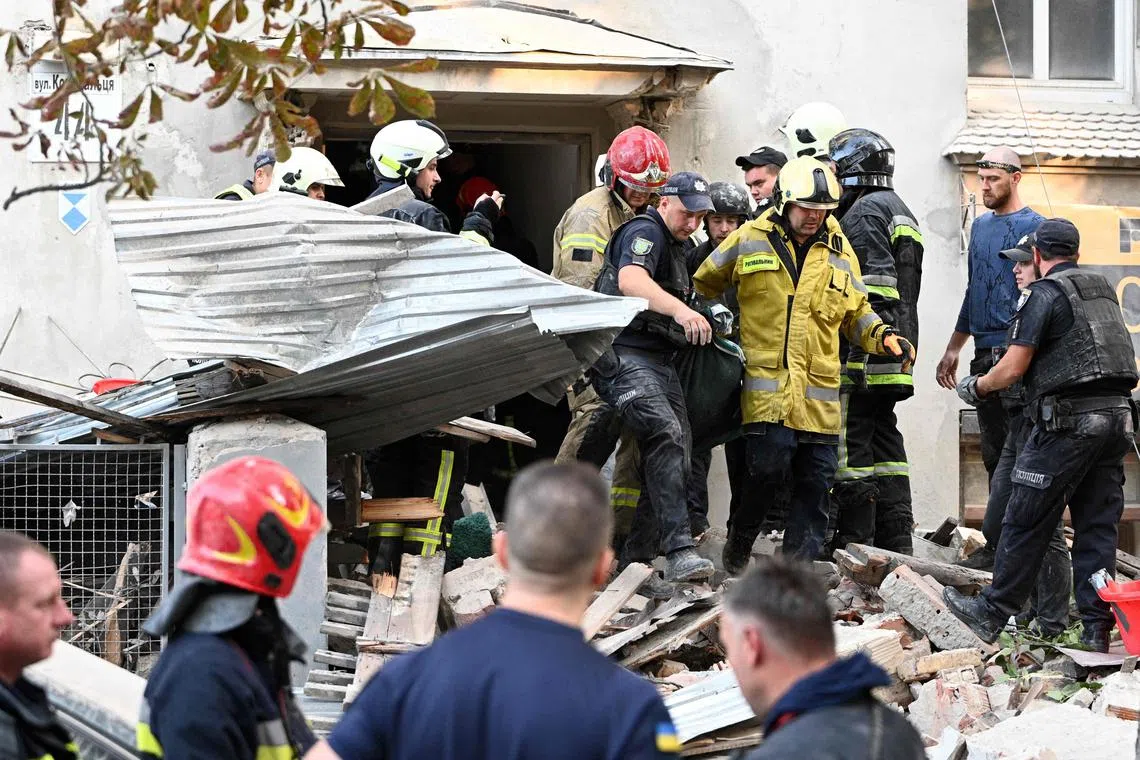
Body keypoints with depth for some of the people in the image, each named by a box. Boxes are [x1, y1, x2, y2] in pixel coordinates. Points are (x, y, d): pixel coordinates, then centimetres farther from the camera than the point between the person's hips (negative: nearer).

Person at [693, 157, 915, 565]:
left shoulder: (839, 252, 14)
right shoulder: (748, 241, 4)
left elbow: (855, 313, 22)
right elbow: (702, 289, 18)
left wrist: (882, 336, 5)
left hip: (819, 389, 4)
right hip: (766, 382, -4)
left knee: (815, 478, 3)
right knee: (769, 467, -15)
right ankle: (738, 546, 8)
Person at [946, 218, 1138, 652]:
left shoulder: (1045, 294, -5)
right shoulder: (1104, 290, 18)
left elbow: (1013, 367, -9)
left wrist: (976, 387, 10)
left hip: (1069, 419, -7)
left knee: (1026, 521, 1)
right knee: (1097, 526, 7)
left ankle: (992, 615, 8)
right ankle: (1096, 630, 4)